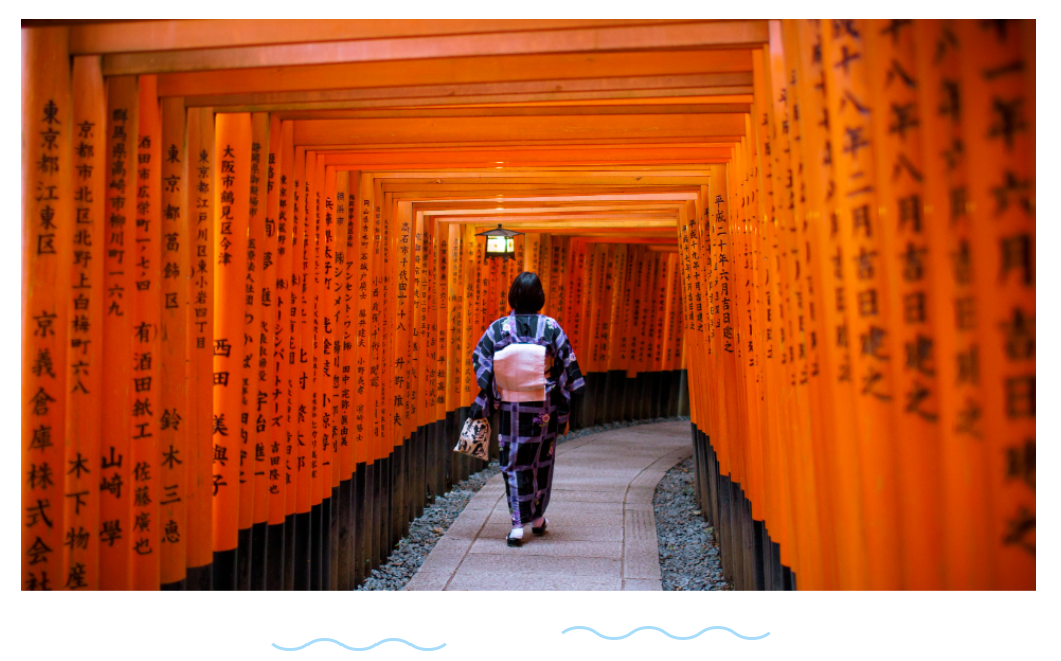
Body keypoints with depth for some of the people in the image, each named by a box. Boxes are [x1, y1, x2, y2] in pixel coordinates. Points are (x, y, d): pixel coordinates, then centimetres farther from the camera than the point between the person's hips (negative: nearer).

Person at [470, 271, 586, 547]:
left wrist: (481, 404, 0)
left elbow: (481, 364, -6)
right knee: (542, 461, 17)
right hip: (545, 409, 0)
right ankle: (538, 518, 31)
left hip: (510, 410, 0)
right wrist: (565, 410, 4)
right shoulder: (551, 327, -6)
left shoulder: (498, 328, -5)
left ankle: (518, 524, 3)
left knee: (513, 463, 8)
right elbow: (568, 367, -4)